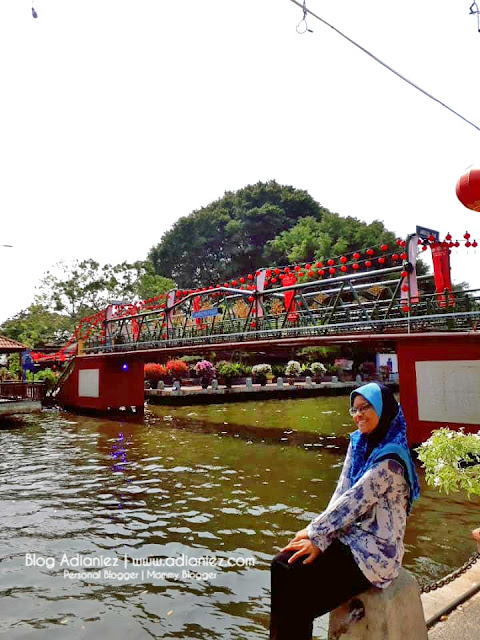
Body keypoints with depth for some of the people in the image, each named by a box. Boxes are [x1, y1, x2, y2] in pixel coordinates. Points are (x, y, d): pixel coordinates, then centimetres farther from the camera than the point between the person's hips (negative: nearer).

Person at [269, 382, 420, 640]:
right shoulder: (359, 444, 6)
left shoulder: (390, 459, -20)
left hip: (374, 550, -7)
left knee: (293, 578, -14)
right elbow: (341, 494, 3)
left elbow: (354, 501, -20)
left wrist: (316, 535, -14)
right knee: (281, 564, -9)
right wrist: (316, 531, -9)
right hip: (351, 536, 7)